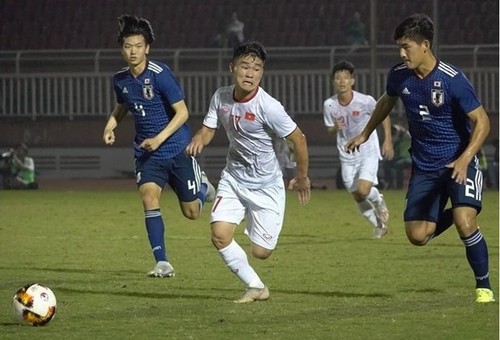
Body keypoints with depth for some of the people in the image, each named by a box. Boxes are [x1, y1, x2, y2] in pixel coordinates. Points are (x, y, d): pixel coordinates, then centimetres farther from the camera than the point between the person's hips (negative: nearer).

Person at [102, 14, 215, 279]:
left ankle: (202, 185, 42)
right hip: (146, 153, 4)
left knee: (191, 212, 4)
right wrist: (111, 125, 2)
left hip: (177, 149, -4)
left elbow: (182, 112, -16)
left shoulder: (160, 74, -18)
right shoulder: (121, 80, 1)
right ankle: (162, 263, -22)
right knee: (149, 195, -22)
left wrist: (159, 138, -25)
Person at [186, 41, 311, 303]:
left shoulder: (268, 107, -23)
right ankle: (256, 287, 3)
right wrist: (198, 141, -22)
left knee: (260, 252, -3)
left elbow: (298, 139, -14)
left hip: (266, 186, -4)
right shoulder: (221, 97, -7)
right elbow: (208, 130, 2)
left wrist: (302, 178, -2)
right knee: (220, 235, -15)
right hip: (233, 178, 4)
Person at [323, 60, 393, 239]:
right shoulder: (329, 105, -10)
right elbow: (330, 130, 5)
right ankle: (379, 225, 32)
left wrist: (388, 140, -4)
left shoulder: (365, 101, -17)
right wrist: (336, 128, -19)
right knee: (358, 197, 8)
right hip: (347, 155, 4)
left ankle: (379, 201, 15)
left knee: (364, 190, -21)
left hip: (368, 152, -4)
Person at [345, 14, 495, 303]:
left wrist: (464, 159, -30)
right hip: (424, 167, 5)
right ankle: (452, 214, 31)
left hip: (459, 163, -5)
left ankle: (484, 286, -4)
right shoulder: (399, 76, -4)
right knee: (417, 236, -1)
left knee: (465, 223, -24)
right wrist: (365, 134, 27)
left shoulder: (452, 80, -21)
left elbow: (482, 121, -17)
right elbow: (387, 101, 20)